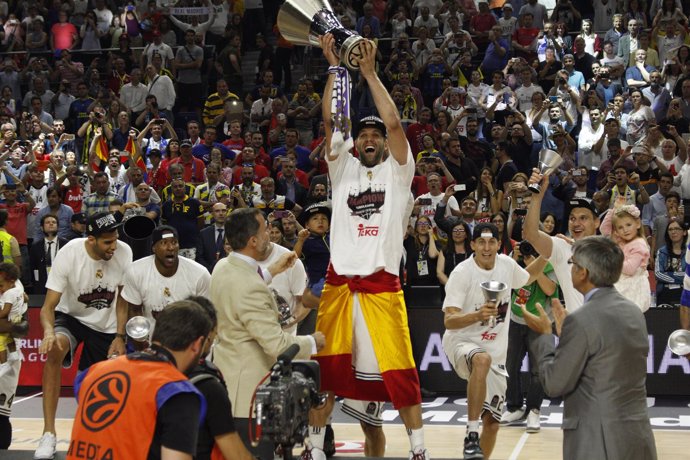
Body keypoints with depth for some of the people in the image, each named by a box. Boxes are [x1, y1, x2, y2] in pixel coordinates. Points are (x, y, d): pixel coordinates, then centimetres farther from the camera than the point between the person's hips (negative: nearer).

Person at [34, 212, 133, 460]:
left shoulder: (124, 253, -18)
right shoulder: (68, 254, -27)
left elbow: (122, 300, -3)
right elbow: (49, 306, -26)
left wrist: (120, 337, -10)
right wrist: (49, 331, -47)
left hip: (106, 326, 3)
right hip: (70, 316, -3)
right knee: (54, 351, -34)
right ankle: (48, 434, -31)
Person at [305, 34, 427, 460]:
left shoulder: (398, 171, 5)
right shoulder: (344, 168, 12)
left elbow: (394, 122, -9)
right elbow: (330, 119, 1)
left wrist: (370, 72, -8)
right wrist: (335, 67, -5)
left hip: (382, 285, -2)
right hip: (339, 284, 2)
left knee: (400, 373, -1)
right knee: (327, 368, 5)